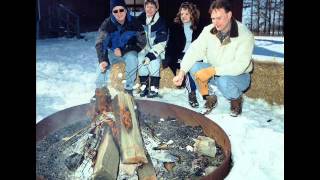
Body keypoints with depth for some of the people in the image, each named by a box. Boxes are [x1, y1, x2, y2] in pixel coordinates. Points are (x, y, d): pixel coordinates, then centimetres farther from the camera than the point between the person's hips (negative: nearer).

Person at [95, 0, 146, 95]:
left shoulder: (134, 22, -17)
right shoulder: (107, 23, -17)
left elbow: (141, 43, -13)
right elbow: (100, 43, -24)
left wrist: (123, 51, -22)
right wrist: (102, 59, -43)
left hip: (129, 51, -1)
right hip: (112, 51, 1)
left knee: (132, 59, -33)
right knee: (103, 64, -25)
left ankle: (128, 89, -15)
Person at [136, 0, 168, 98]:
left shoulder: (161, 22, -13)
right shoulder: (140, 20, -1)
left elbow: (161, 43, -17)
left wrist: (151, 55, -25)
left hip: (157, 50, -3)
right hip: (144, 49, 3)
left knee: (154, 60, -27)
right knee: (140, 58, -21)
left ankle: (154, 88, -21)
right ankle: (144, 86, -14)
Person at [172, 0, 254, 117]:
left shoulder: (245, 36, -23)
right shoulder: (208, 30, -9)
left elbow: (240, 65, -31)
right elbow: (194, 50, -18)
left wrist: (213, 70, -39)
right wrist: (182, 72, -32)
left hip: (239, 76, -4)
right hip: (214, 73, 4)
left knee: (224, 81, -37)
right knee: (194, 67, -22)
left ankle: (236, 99, -1)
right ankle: (210, 98, 0)